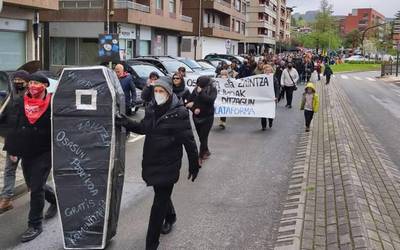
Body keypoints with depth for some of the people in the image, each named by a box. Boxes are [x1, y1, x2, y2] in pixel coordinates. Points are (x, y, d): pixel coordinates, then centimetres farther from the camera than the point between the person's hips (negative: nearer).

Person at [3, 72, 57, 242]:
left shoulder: (52, 104, -11)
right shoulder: (22, 103, 5)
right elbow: (16, 127, 12)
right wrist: (12, 148, 9)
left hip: (44, 152, -6)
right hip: (26, 152, 6)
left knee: (36, 187, -7)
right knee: (33, 185, 17)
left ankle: (35, 225, 6)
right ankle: (55, 200, 45)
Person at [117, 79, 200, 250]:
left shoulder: (179, 113, -16)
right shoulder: (151, 108, 3)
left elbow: (188, 140, -13)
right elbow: (143, 128, 16)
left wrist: (194, 164, -10)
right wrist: (127, 123, -2)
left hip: (168, 165, -6)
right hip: (151, 161, 6)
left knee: (159, 203, -2)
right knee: (161, 194, 25)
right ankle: (170, 218, 55)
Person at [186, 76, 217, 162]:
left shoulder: (212, 89, -11)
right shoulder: (196, 89, -5)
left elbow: (210, 100, -27)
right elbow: (189, 102, -2)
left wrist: (201, 92, -29)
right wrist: (194, 109, -18)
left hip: (208, 117, -4)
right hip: (196, 117, 4)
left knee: (203, 137, -5)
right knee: (201, 137, 15)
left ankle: (200, 157, 1)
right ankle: (206, 152, 37)